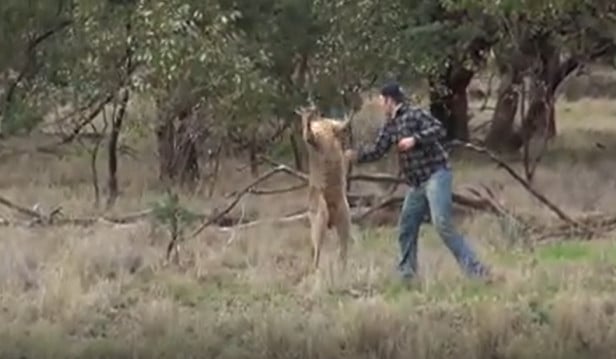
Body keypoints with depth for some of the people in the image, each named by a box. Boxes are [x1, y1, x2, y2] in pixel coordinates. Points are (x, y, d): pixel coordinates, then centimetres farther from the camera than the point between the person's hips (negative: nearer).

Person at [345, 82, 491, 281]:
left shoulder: (415, 114, -9)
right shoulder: (389, 126, 15)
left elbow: (439, 131, -19)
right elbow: (377, 150, 19)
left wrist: (415, 139, -26)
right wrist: (356, 155, 10)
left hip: (436, 175, -9)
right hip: (417, 184, 9)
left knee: (442, 224, -21)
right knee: (406, 229, 8)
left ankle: (475, 269, -21)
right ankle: (406, 274, 17)